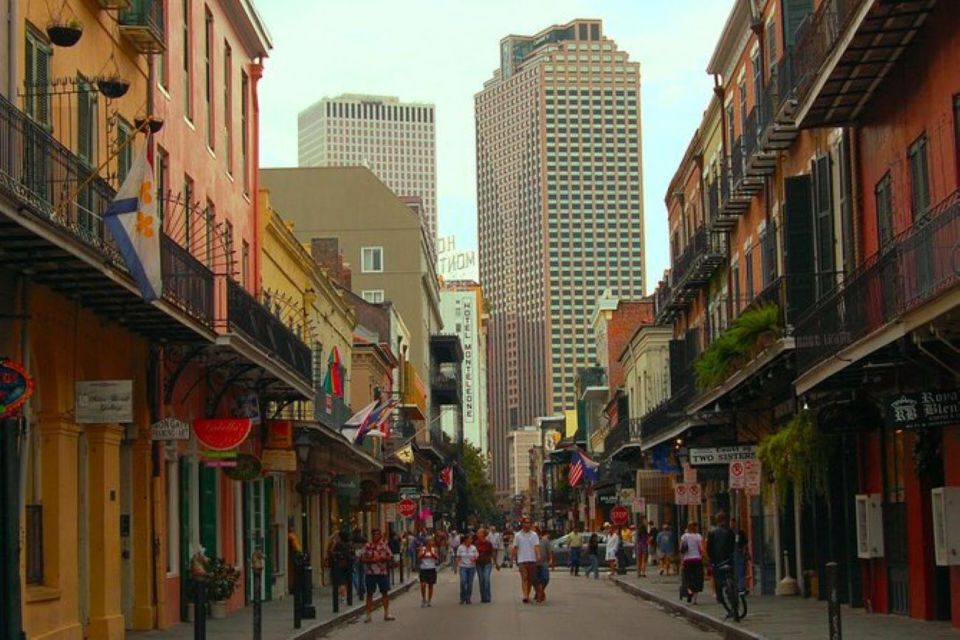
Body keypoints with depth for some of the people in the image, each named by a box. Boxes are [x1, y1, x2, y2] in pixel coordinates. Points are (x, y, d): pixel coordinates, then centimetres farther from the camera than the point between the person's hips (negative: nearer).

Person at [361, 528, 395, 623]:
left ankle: (386, 614, 11)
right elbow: (362, 559, -1)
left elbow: (390, 557, 4)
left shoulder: (384, 545, 6)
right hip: (370, 573, -1)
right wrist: (371, 560, -15)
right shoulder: (367, 546, 2)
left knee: (385, 593, 3)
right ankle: (368, 614, 8)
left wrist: (383, 558, -14)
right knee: (369, 594, 3)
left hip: (383, 573, 1)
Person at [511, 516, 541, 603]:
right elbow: (515, 547, 9)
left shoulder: (534, 534, 6)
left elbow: (536, 546, -4)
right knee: (524, 578, -12)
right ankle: (525, 596, -23)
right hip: (522, 560, -2)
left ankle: (528, 595, 20)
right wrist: (512, 557, 7)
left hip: (532, 560, 2)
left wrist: (538, 555, -19)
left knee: (530, 579, 8)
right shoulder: (517, 535, 6)